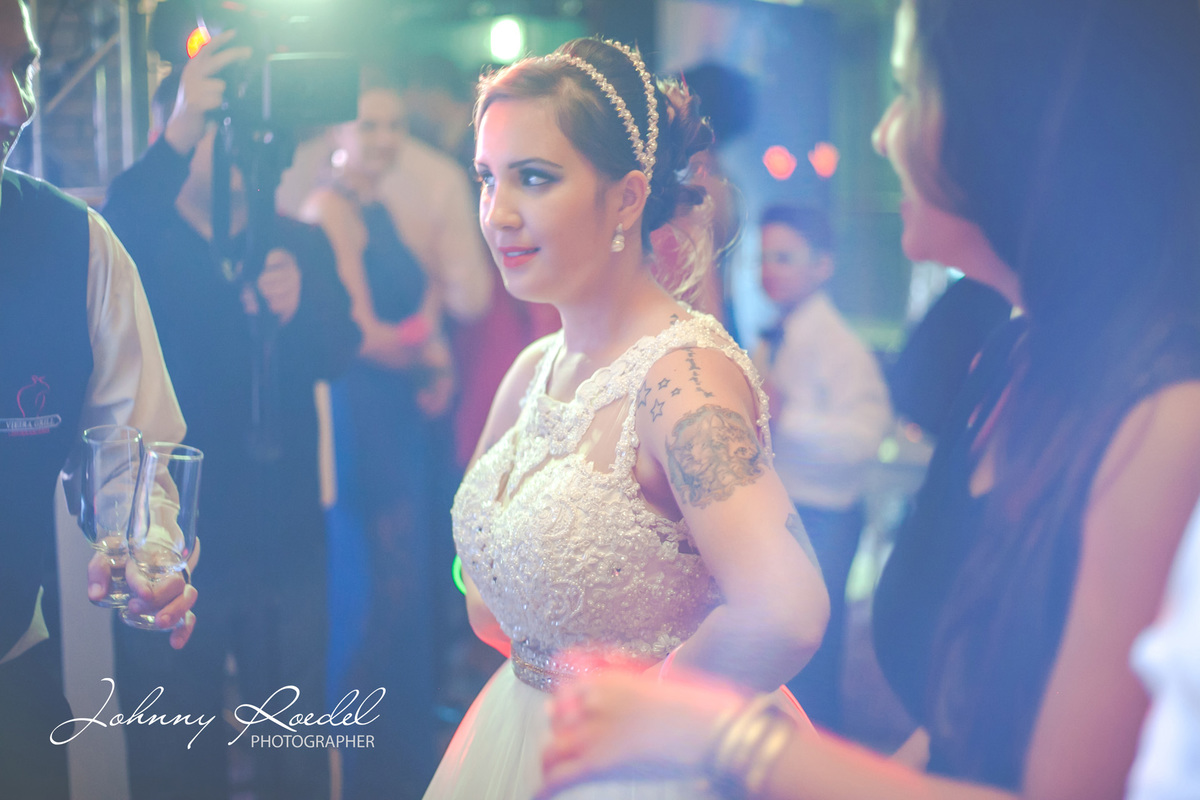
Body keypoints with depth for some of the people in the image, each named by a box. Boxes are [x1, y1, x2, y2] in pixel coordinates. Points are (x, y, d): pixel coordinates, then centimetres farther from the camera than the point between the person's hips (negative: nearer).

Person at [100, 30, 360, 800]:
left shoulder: (298, 244, 8)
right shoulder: (139, 241, -1)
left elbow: (338, 351, -9)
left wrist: (299, 305, -33)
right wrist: (179, 137, -40)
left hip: (287, 542, 2)